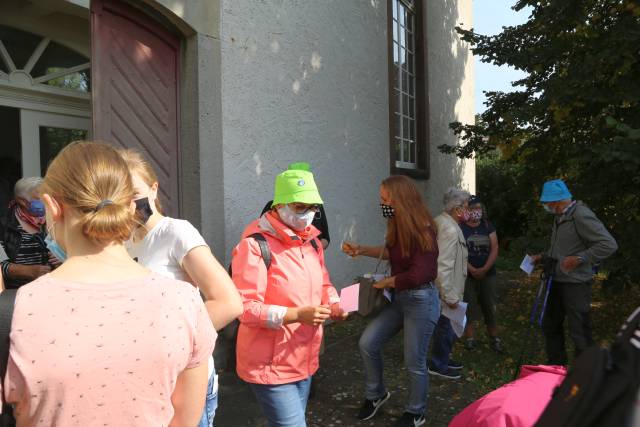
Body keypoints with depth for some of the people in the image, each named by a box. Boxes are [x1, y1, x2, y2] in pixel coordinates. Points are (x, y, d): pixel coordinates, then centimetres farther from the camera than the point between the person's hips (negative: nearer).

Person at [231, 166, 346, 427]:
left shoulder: (311, 242, 6)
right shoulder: (255, 245, -19)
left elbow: (323, 285, 18)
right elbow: (245, 308, -21)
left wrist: (333, 305, -4)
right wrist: (297, 315, -29)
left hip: (304, 360, 8)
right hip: (270, 365, -8)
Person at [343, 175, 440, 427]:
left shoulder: (422, 231, -23)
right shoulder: (399, 227, 1)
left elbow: (418, 275, -26)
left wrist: (386, 282, -12)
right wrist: (362, 250, 12)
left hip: (421, 300, -8)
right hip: (399, 298, 8)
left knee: (414, 362, 7)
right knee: (367, 343, 6)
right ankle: (376, 394, 29)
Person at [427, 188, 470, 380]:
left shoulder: (439, 221, 7)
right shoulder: (450, 230, -24)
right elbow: (444, 267, -27)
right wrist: (450, 296, -21)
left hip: (440, 289, 10)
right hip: (444, 290, -10)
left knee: (445, 326, 22)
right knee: (447, 327, 4)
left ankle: (443, 359, 37)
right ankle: (438, 365, 20)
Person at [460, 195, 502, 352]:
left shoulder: (488, 226, 6)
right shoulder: (460, 227, -4)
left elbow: (494, 248, 0)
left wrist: (484, 269, -11)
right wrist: (471, 269, -16)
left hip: (488, 274, 3)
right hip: (467, 274, -3)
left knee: (490, 306, 7)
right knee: (468, 306, 1)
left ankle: (494, 337, 16)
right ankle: (469, 337, 11)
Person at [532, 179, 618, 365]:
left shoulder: (581, 215, -18)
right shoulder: (559, 217, 9)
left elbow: (609, 244, -22)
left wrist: (579, 259, -26)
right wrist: (543, 256, 11)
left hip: (576, 284, -9)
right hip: (558, 281, 9)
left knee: (579, 333, 0)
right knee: (550, 326, 18)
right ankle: (556, 365, 34)